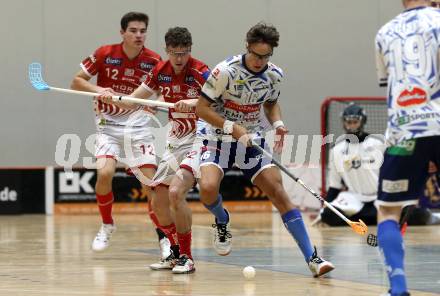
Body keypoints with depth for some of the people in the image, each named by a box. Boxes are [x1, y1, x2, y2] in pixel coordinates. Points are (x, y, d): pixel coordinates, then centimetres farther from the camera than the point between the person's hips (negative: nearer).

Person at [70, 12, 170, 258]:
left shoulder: (153, 61, -5)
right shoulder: (105, 54, -8)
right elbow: (77, 81, -1)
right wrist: (98, 90, -19)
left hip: (138, 126, 1)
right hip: (108, 124, -1)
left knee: (151, 182, -8)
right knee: (105, 173, -19)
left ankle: (164, 237, 5)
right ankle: (107, 226, 7)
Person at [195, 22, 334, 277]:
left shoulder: (275, 75, -3)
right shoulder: (226, 71, -18)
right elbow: (202, 108, -15)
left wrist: (278, 123, -4)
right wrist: (232, 128, -24)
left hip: (253, 141, 3)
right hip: (221, 139, -3)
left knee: (280, 195, -9)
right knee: (208, 188, -29)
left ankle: (312, 258, -8)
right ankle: (222, 221, 8)